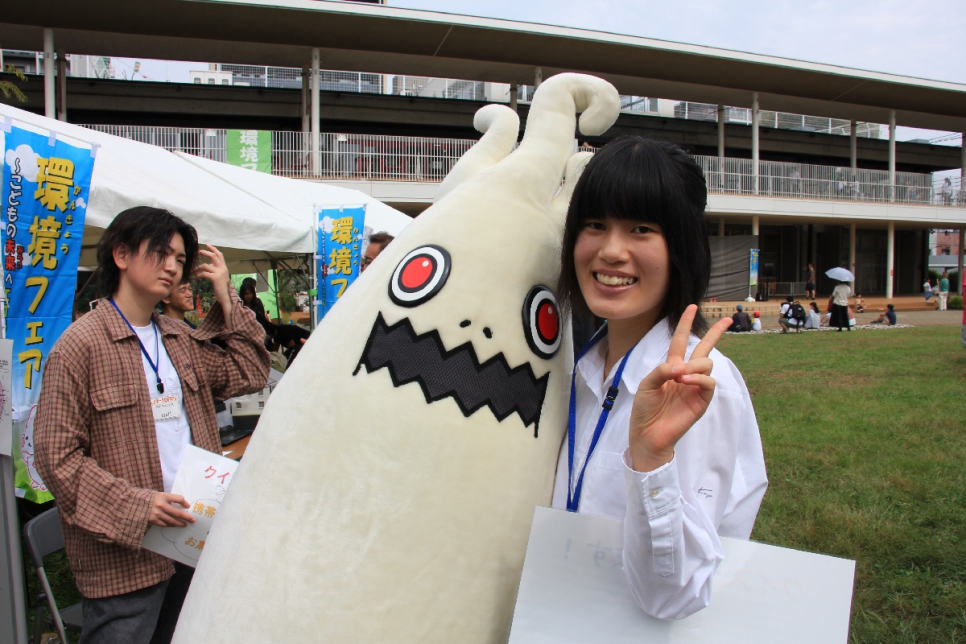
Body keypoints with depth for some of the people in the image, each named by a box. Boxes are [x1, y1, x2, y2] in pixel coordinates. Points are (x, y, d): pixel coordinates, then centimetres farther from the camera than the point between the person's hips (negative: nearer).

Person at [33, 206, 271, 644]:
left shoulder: (181, 340, 11)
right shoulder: (81, 343, -11)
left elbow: (249, 375, 8)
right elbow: (57, 455, -13)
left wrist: (226, 297, 4)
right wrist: (136, 505, -23)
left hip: (191, 538, 7)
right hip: (123, 554, -6)